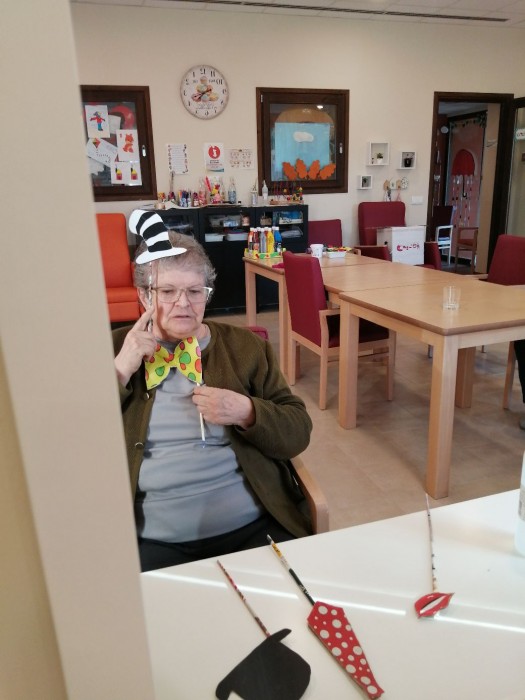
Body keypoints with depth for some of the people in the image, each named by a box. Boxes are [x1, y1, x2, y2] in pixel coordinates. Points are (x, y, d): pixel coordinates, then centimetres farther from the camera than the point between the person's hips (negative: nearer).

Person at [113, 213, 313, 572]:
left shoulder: (246, 347, 7)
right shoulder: (114, 349, 7)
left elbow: (298, 433, 6)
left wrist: (246, 412, -13)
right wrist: (121, 371, -9)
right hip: (153, 541, 0)